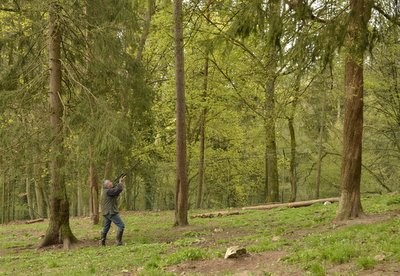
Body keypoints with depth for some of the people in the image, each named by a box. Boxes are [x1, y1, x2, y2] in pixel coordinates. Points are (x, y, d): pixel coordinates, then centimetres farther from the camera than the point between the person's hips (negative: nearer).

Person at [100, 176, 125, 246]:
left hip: (106, 213, 10)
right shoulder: (108, 191, -16)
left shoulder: (106, 191, 14)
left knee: (106, 227, 19)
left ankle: (102, 242, 23)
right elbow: (118, 189, -25)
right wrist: (120, 182, -9)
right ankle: (119, 241, -9)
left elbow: (116, 189, 19)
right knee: (121, 226, -8)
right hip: (111, 213, -10)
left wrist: (119, 182, 10)